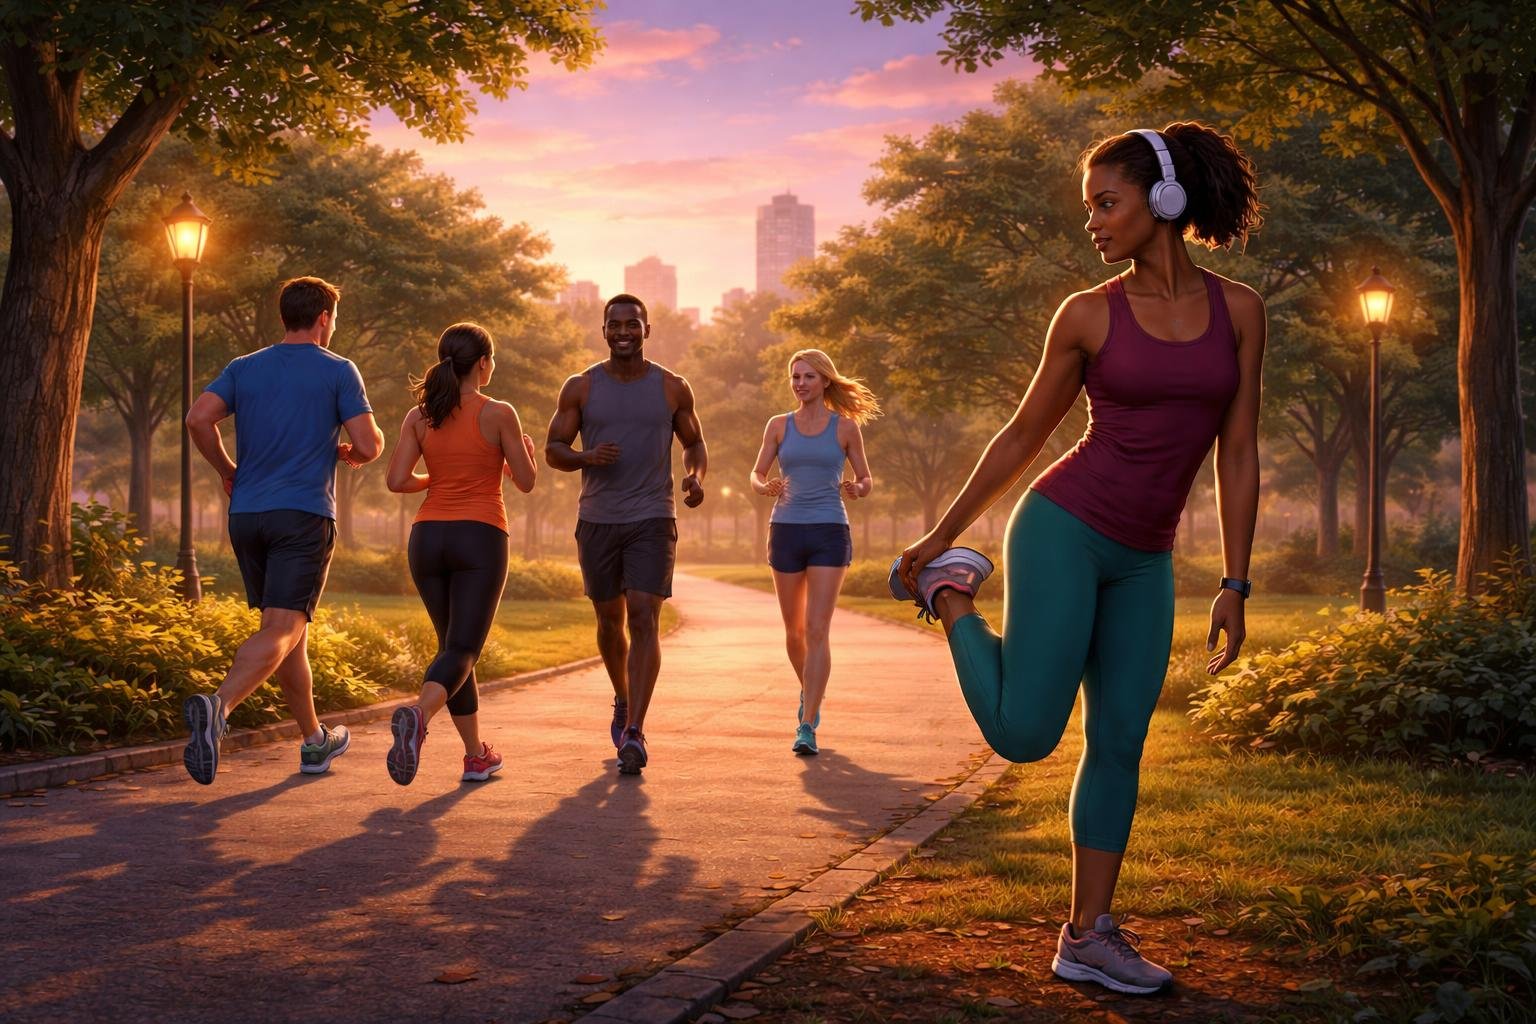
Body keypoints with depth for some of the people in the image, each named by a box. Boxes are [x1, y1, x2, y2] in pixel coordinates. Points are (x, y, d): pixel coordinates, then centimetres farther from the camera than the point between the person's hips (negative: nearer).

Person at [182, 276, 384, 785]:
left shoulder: (244, 368, 11)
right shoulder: (338, 371, 0)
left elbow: (198, 418, -4)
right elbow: (371, 445, -7)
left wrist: (228, 470, 10)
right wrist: (350, 453, 16)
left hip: (246, 514, 5)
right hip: (304, 515, -5)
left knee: (290, 628, 15)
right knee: (282, 629, -12)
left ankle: (315, 741, 25)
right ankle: (218, 706, -38)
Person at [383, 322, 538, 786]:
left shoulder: (419, 416, 5)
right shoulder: (499, 414, -5)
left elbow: (397, 481, -1)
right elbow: (525, 482, -1)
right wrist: (526, 451, 21)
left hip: (428, 538, 4)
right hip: (480, 539, -4)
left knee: (453, 644, 17)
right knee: (461, 651, -7)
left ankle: (477, 755, 20)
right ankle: (417, 716, -37)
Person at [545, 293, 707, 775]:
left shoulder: (672, 388, 2)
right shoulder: (581, 387, 2)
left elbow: (694, 443, 13)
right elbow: (553, 448, 4)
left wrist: (696, 475, -9)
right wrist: (587, 457, -18)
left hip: (652, 520, -2)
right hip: (597, 520, 2)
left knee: (644, 618, -14)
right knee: (609, 620, 14)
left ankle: (634, 734, -17)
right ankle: (623, 702, 40)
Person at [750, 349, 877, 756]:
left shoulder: (846, 426, 2)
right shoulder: (779, 425, 7)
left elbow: (866, 482, 8)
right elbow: (756, 475, 9)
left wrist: (855, 489, -16)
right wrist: (765, 487, -15)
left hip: (829, 534, -3)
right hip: (785, 531, 3)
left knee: (817, 630, -12)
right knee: (794, 631, 13)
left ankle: (807, 727, -13)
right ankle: (809, 691, 42)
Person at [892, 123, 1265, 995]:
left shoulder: (1238, 310, 1)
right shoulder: (1088, 315, -4)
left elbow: (1239, 453, 3)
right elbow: (1023, 438, 5)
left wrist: (1235, 584, 0)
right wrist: (939, 536, 9)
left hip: (1143, 564, 3)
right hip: (1064, 529, -3)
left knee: (1119, 743, 6)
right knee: (1023, 734, -9)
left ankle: (1089, 936, 16)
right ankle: (952, 597, 16)